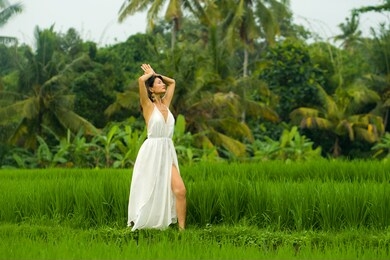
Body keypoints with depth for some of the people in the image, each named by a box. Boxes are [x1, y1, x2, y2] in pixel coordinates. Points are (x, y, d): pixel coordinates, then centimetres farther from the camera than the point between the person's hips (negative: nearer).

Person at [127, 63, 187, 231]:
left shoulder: (165, 104, 13)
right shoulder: (148, 105, -4)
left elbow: (172, 82, 27)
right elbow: (141, 80, -19)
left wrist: (156, 75, 17)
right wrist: (151, 74, 0)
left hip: (167, 153, 5)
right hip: (151, 153, -5)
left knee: (180, 190, -11)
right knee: (149, 192, 5)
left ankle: (181, 228, -8)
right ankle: (137, 223, 24)